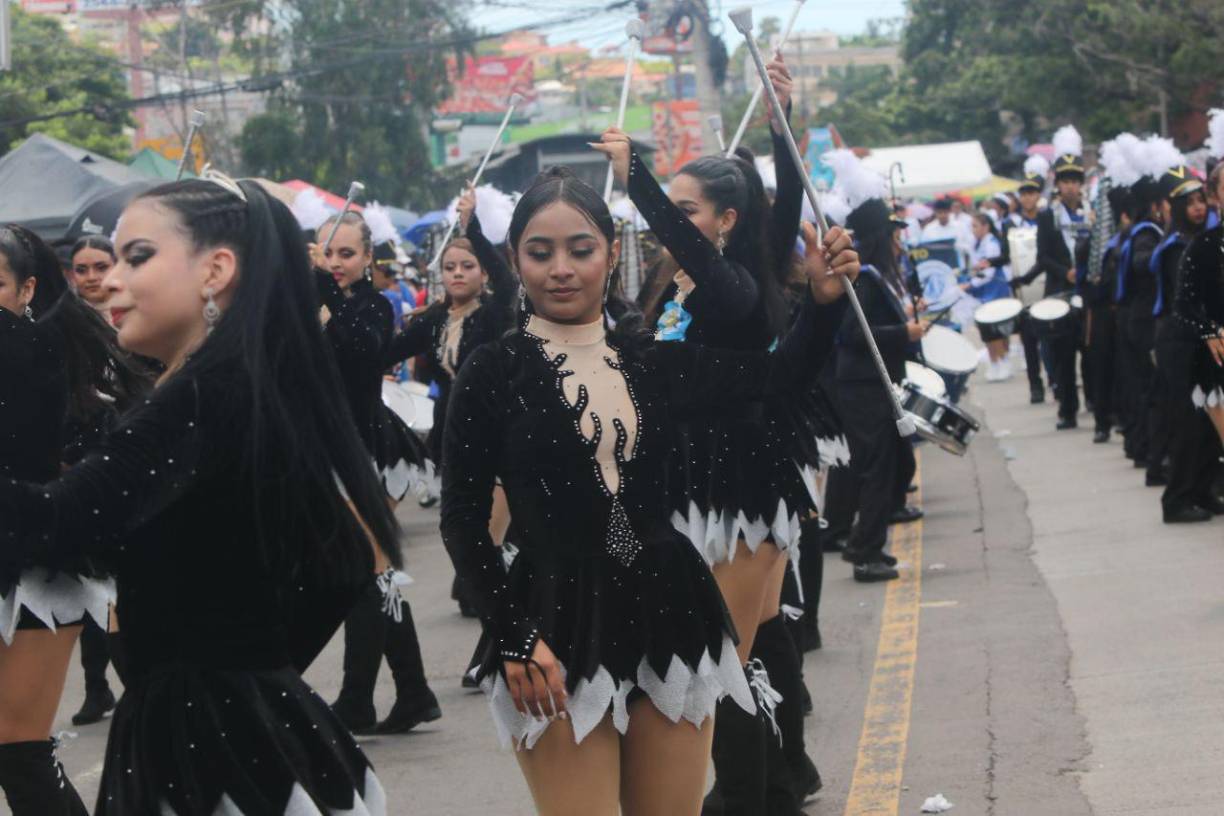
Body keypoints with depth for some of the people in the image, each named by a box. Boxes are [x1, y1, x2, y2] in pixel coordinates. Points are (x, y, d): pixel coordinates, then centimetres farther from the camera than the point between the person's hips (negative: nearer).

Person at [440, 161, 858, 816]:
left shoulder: (656, 358, 6)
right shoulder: (491, 374, -4)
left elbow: (777, 374, 16)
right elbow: (463, 525, -5)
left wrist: (823, 300, 0)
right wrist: (516, 637, -12)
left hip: (667, 609, 4)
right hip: (558, 625, -4)